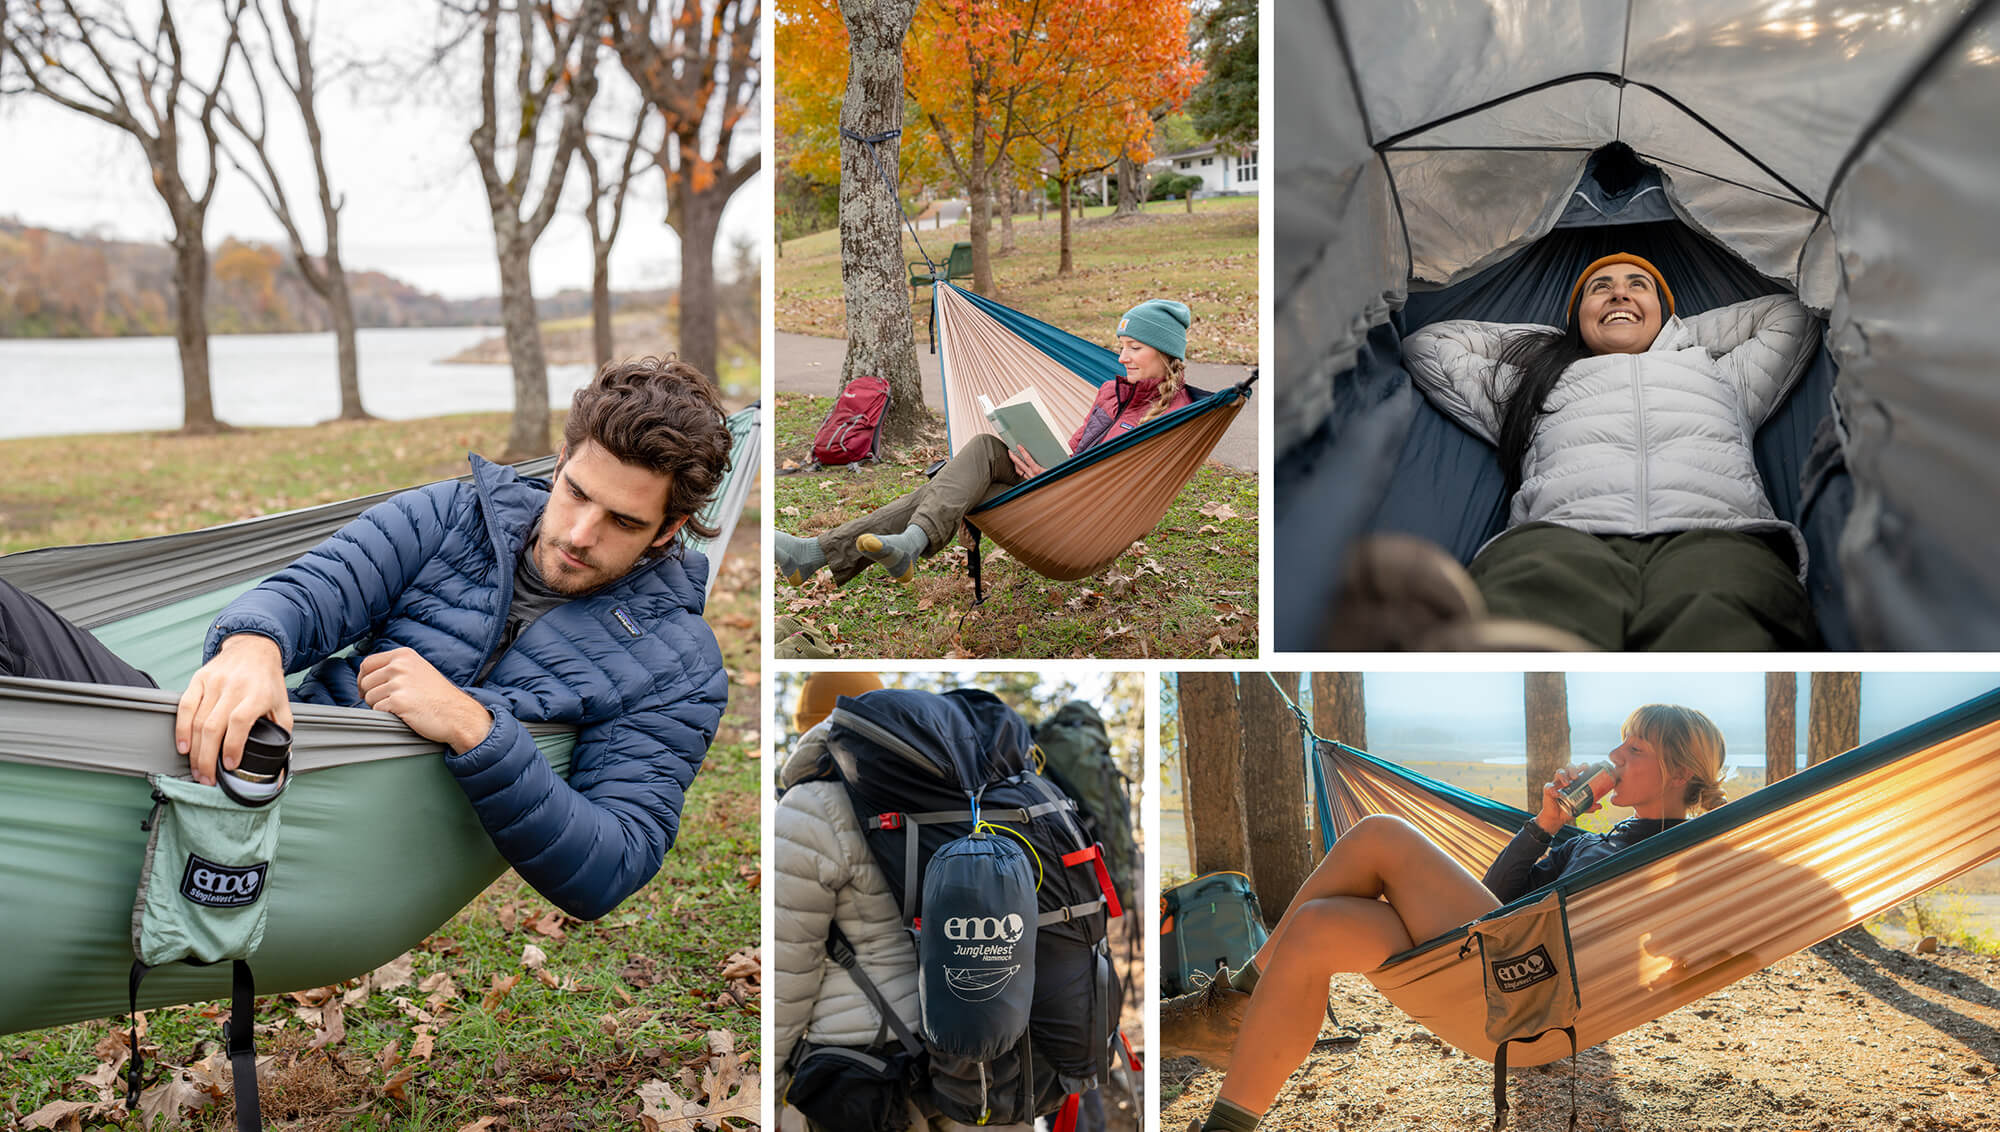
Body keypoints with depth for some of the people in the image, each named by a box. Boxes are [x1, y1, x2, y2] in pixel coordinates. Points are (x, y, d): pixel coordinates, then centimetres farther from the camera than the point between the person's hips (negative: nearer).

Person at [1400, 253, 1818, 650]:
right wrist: (1556, 340, 51)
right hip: (1563, 535, 0)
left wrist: (1674, 333, 54)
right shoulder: (1539, 385, 43)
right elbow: (1427, 345, 50)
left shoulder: (1719, 374, 45)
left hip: (1709, 535, 1)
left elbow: (1789, 314, 57)